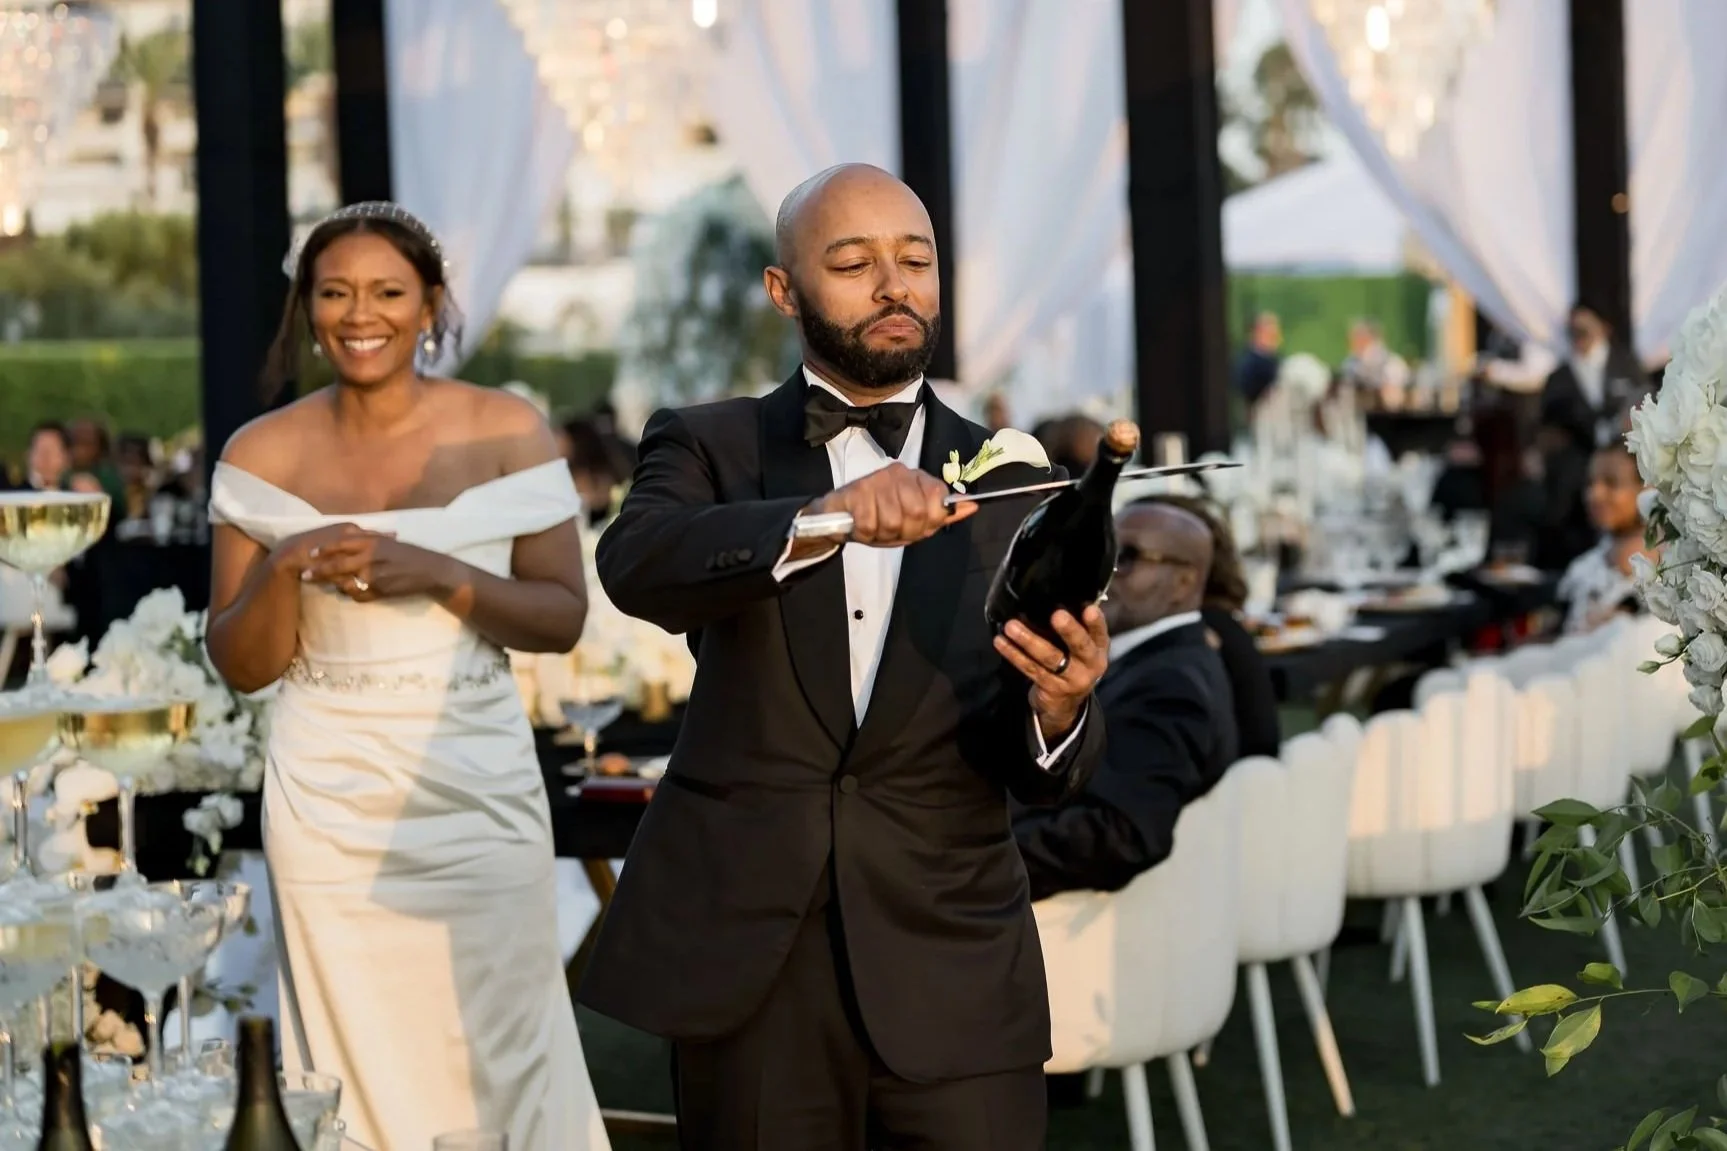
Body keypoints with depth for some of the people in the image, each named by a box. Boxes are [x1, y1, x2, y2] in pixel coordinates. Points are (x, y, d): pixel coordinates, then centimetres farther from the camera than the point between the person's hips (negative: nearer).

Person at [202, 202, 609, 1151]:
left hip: (478, 789, -1)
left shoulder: (506, 432, -1)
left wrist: (437, 573, -16)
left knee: (500, 1067, 2)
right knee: (358, 1072, 5)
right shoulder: (263, 453, 1)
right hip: (330, 801, 1)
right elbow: (241, 666, 4)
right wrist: (283, 572, -16)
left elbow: (563, 618, -1)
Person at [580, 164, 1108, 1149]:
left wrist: (1060, 706, -22)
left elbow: (1041, 774, 1)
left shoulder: (1011, 485, 7)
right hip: (748, 965, -1)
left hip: (954, 971, 1)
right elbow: (637, 564, -18)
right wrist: (824, 518, -34)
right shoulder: (710, 448, 5)